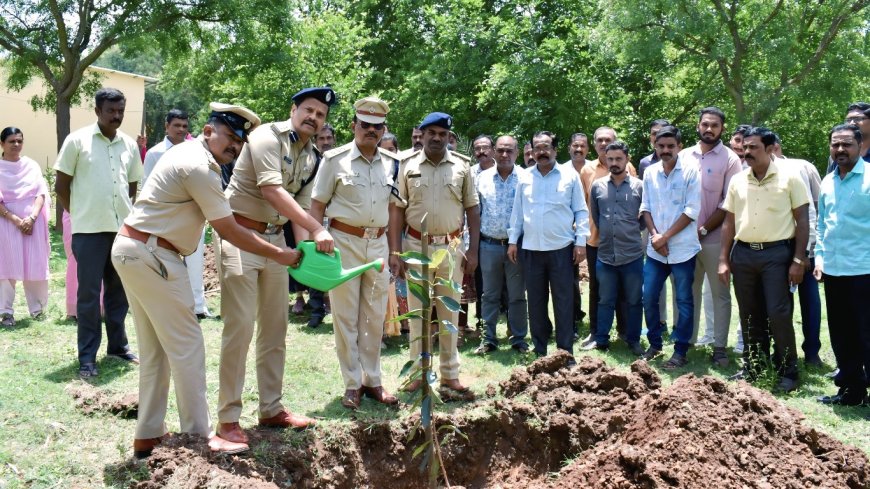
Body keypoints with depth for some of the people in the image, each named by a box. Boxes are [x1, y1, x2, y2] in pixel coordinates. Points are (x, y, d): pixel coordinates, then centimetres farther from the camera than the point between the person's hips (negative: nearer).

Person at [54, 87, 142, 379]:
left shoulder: (130, 145, 9)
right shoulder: (77, 140, -4)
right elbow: (61, 185, -1)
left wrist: (126, 213, 12)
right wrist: (79, 214, 2)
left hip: (123, 228, 4)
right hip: (89, 230, -4)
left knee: (118, 290, 13)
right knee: (89, 293, -1)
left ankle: (118, 345, 25)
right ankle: (87, 357, 5)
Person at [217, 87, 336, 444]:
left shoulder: (312, 159, 10)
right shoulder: (268, 136, -13)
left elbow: (301, 206, 10)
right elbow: (271, 190, -25)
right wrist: (317, 229, -30)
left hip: (276, 238, 8)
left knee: (275, 327, 11)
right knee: (239, 327, -9)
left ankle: (271, 409, 22)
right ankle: (228, 418, -1)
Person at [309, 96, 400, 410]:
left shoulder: (392, 163, 9)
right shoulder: (335, 159, -3)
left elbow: (393, 207, 14)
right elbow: (317, 205, -2)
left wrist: (393, 250, 11)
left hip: (378, 243, 4)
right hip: (344, 241, -4)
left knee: (375, 317, 9)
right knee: (346, 317, 2)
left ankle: (372, 380, 20)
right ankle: (352, 384, 11)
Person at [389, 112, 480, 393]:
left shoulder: (462, 166, 2)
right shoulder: (408, 165, 0)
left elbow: (472, 209, 5)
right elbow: (397, 210, 0)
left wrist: (473, 250, -1)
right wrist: (395, 252, -6)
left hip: (451, 247, 1)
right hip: (416, 246, -1)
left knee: (449, 313, 9)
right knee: (417, 313, 6)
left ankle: (450, 373, 19)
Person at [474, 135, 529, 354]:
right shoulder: (483, 178, 4)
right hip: (489, 245, 2)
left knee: (517, 295, 6)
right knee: (490, 295, 10)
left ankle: (519, 339, 17)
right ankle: (489, 339, 18)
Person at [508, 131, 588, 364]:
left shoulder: (570, 176, 1)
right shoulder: (524, 178, 9)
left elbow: (581, 211, 1)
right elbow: (517, 211, 13)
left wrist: (581, 241, -5)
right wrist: (513, 240, 7)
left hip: (562, 248, -3)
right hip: (531, 249, 3)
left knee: (564, 302, 0)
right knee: (536, 302, 9)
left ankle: (566, 353, 6)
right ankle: (539, 351, 19)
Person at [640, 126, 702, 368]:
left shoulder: (690, 171, -8)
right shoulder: (650, 172, 6)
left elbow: (692, 211, -12)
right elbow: (645, 207, 8)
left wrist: (665, 237, -13)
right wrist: (654, 235, -7)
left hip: (682, 249, -4)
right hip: (655, 249, 4)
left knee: (684, 301, 4)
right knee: (649, 298, 8)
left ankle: (681, 352, 13)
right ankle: (654, 344, 25)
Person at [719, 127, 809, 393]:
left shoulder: (789, 177, -4)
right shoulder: (737, 180, 9)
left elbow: (802, 220, -4)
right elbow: (729, 222, 12)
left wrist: (798, 260, -9)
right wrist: (724, 259, 8)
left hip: (776, 253, -4)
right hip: (743, 253, 4)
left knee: (778, 314, -5)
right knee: (750, 315, 11)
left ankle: (788, 371, 8)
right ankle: (753, 366, 24)